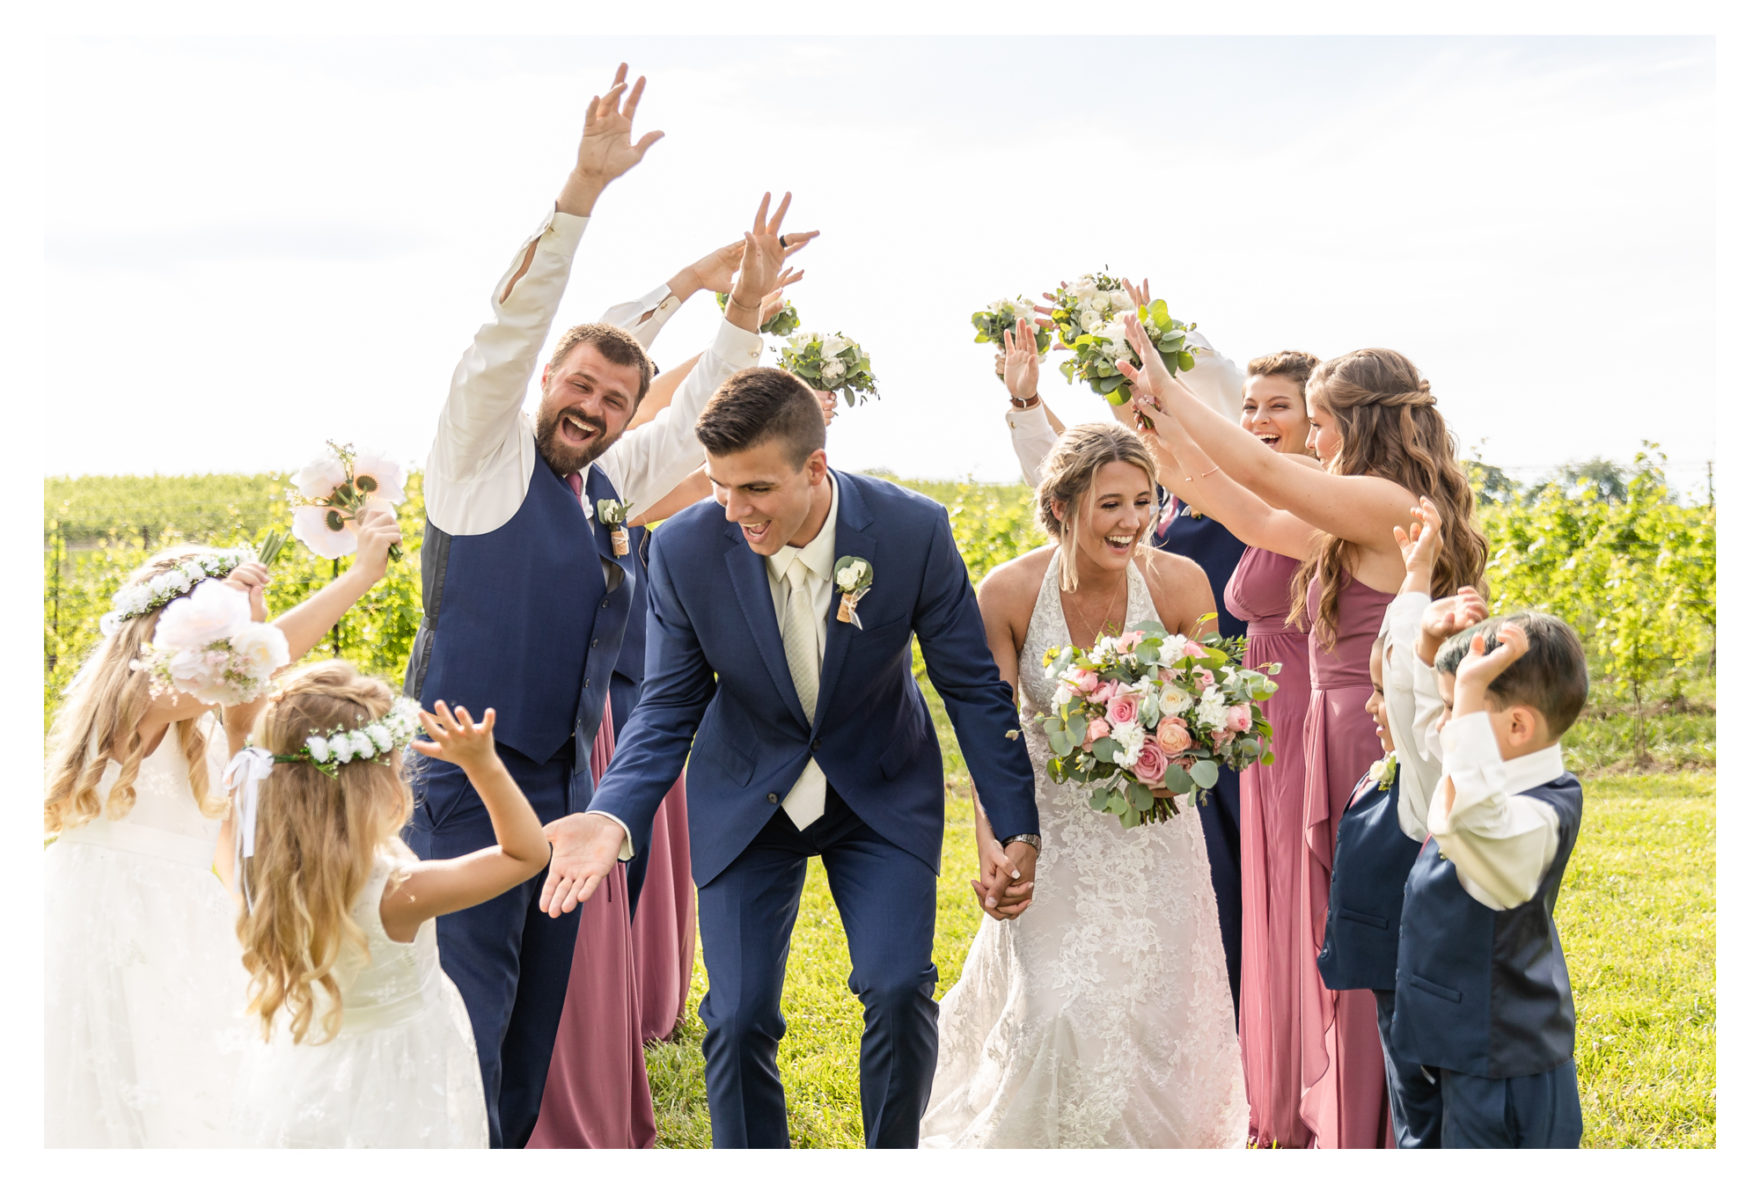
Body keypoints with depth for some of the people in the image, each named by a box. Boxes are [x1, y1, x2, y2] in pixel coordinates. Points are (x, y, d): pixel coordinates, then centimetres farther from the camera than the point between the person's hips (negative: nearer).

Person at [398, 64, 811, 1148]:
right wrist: (583, 189, -28)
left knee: (535, 1019, 13)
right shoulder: (488, 460, -6)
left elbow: (697, 420, 26)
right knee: (471, 1016, -10)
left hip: (566, 786, 7)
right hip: (471, 778, -7)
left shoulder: (610, 487, 13)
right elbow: (508, 333, -19)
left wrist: (746, 308, 15)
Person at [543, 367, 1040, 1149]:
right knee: (738, 1017, -6)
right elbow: (669, 706, -10)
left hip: (882, 792, -1)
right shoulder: (685, 549, -20)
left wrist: (1019, 828, -12)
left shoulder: (914, 532, -22)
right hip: (746, 798, 1)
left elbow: (973, 687, -10)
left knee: (899, 989, -16)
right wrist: (614, 815, -27)